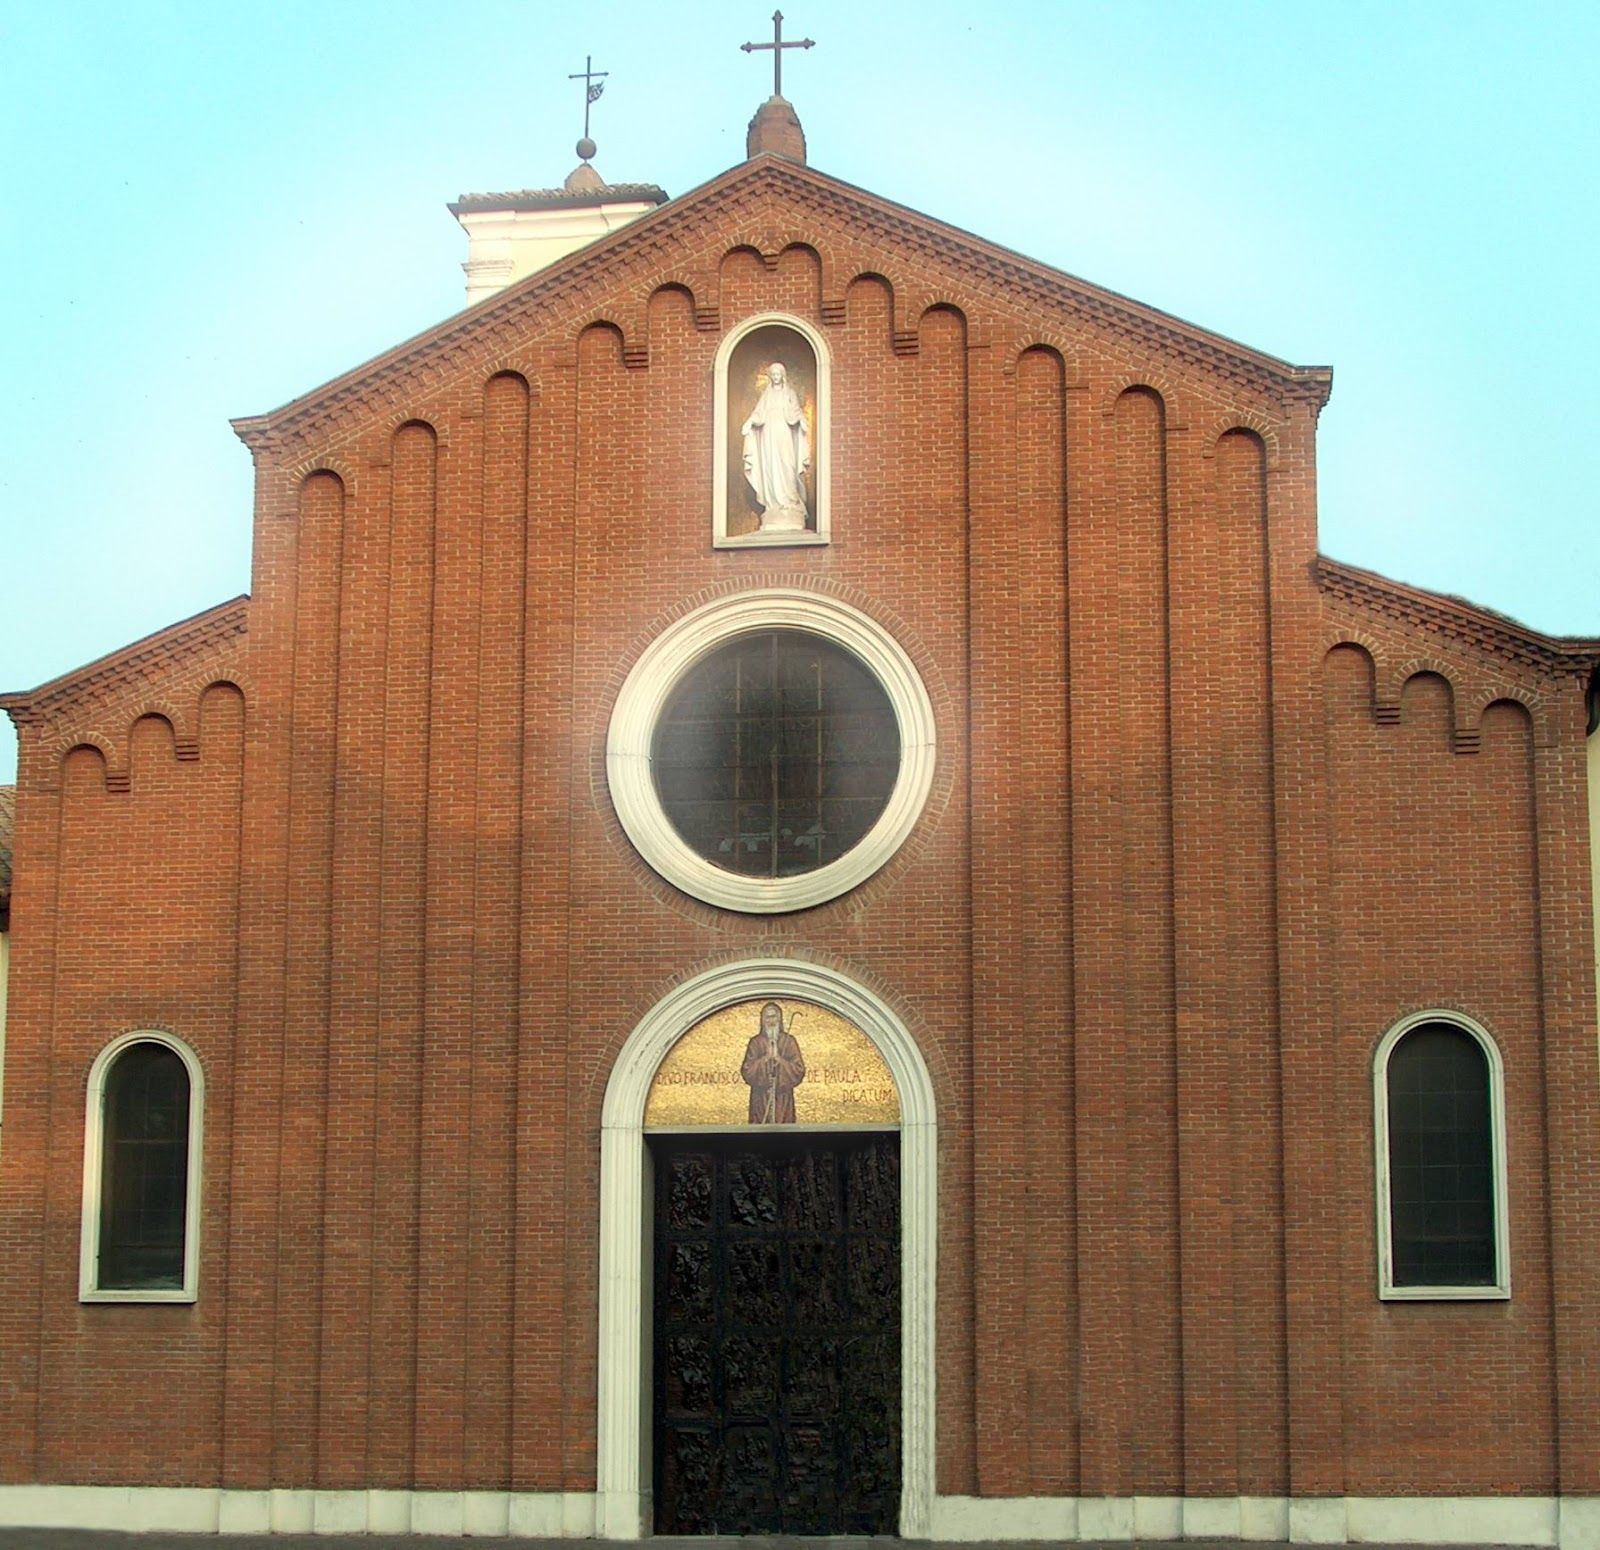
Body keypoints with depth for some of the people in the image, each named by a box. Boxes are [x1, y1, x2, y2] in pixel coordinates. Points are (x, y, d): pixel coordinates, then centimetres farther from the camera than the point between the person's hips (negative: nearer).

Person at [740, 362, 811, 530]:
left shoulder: (790, 394, 11)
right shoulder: (765, 395, 16)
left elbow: (796, 413, 1)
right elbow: (758, 413, 9)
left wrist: (802, 421, -20)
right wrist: (749, 423, -10)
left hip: (784, 436, -2)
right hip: (769, 436, 2)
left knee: (786, 470, -11)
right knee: (770, 470, -5)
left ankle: (789, 506, -12)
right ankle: (773, 507, -6)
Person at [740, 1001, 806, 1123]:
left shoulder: (789, 1041, 5)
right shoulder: (756, 1042, 5)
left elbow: (799, 1071, -1)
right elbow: (746, 1071, -3)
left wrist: (779, 1059, -12)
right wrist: (765, 1058, -13)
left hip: (783, 1099, 0)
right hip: (761, 1099, 0)